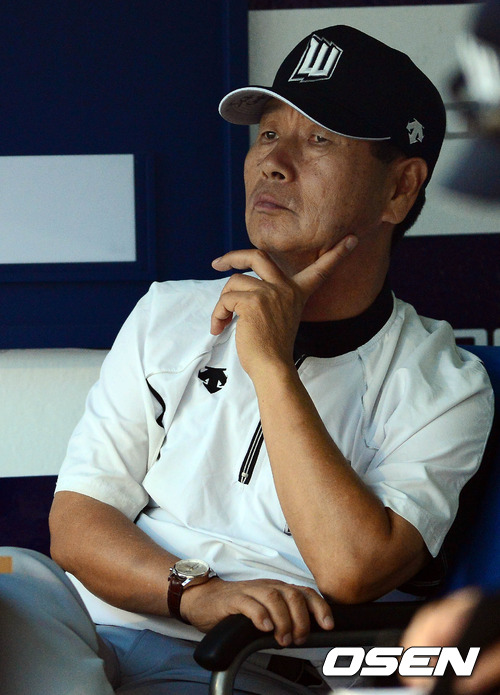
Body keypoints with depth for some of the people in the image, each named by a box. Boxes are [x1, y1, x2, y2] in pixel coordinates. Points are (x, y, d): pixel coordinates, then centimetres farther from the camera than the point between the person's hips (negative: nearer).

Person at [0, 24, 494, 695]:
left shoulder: (444, 386, 4)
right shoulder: (169, 314, 16)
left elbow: (352, 570, -13)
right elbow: (76, 521, 8)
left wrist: (272, 365, -10)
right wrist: (198, 593, -13)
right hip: (91, 631, 4)